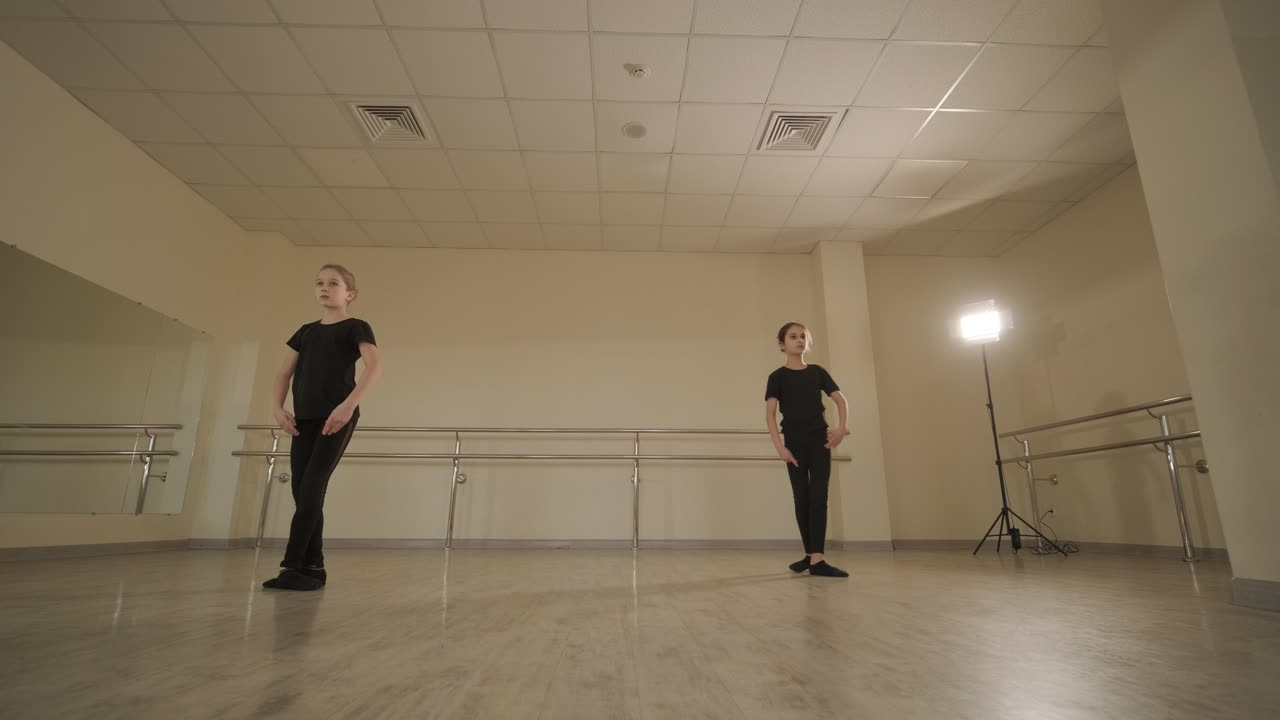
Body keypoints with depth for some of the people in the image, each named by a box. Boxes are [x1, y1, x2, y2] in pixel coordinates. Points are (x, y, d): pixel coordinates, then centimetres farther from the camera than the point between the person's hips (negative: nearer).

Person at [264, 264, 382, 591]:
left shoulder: (355, 327, 1)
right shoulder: (306, 331, 20)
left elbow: (375, 366, -16)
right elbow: (283, 374, 20)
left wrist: (348, 405, -27)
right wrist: (278, 408, 2)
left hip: (337, 418, -6)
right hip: (304, 419, 6)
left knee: (312, 488, -12)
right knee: (302, 492, 4)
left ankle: (293, 566, -7)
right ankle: (313, 567, 13)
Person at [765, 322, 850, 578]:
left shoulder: (817, 372, 8)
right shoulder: (778, 376, -1)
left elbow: (841, 399, 8)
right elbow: (770, 414, -8)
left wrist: (843, 427, -9)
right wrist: (780, 446, -17)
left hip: (820, 440, 2)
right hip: (795, 442, -1)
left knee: (819, 497, -7)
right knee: (802, 498, 6)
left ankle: (817, 559, -9)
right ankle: (811, 554, 18)